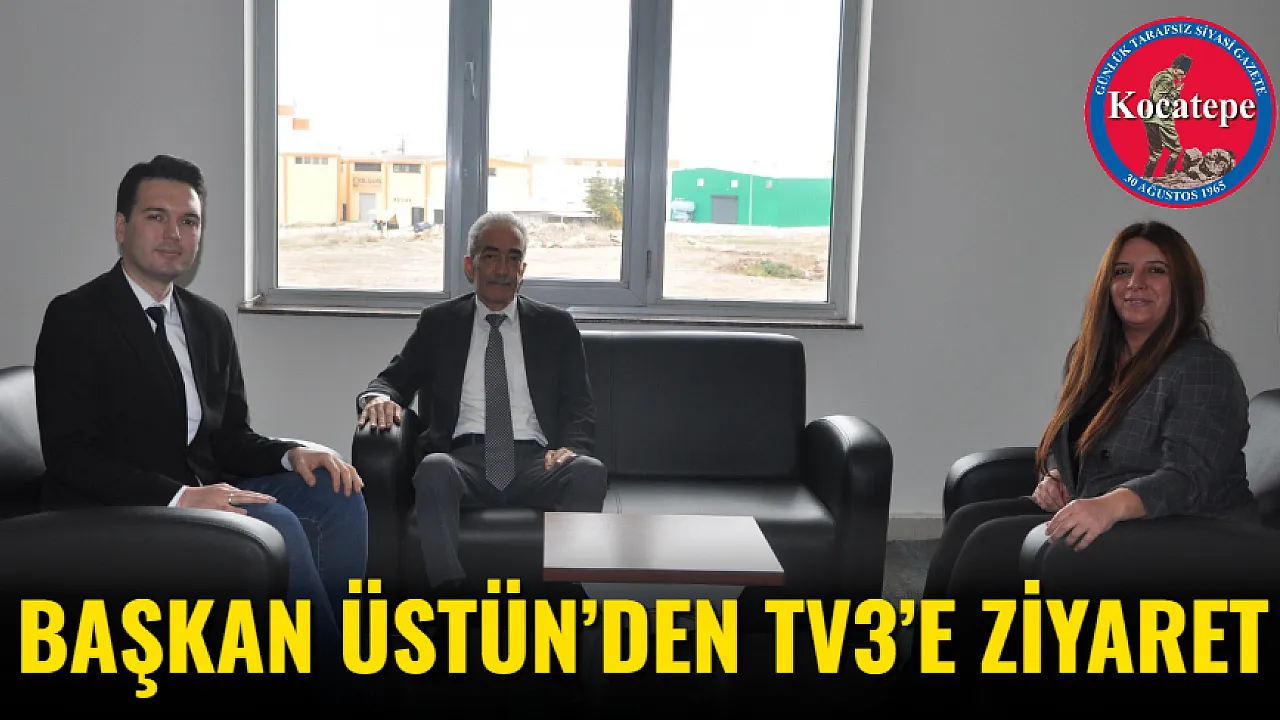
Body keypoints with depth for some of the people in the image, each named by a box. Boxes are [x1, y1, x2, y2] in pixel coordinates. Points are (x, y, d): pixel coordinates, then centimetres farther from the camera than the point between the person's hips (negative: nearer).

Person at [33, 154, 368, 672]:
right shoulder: (76, 317, -6)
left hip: (201, 493, 7)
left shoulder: (209, 321, 14)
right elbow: (70, 454, -15)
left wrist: (292, 453, -7)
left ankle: (329, 648, -12)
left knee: (336, 494, -15)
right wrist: (179, 496, -26)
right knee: (277, 527, -28)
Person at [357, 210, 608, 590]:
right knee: (434, 468, -36)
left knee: (589, 470, -32)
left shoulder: (556, 326, 18)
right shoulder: (438, 323, 19)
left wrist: (572, 447, -11)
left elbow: (580, 404, 12)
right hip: (465, 459, 0)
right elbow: (395, 378, 16)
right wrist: (379, 397, -10)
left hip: (534, 462, 1)